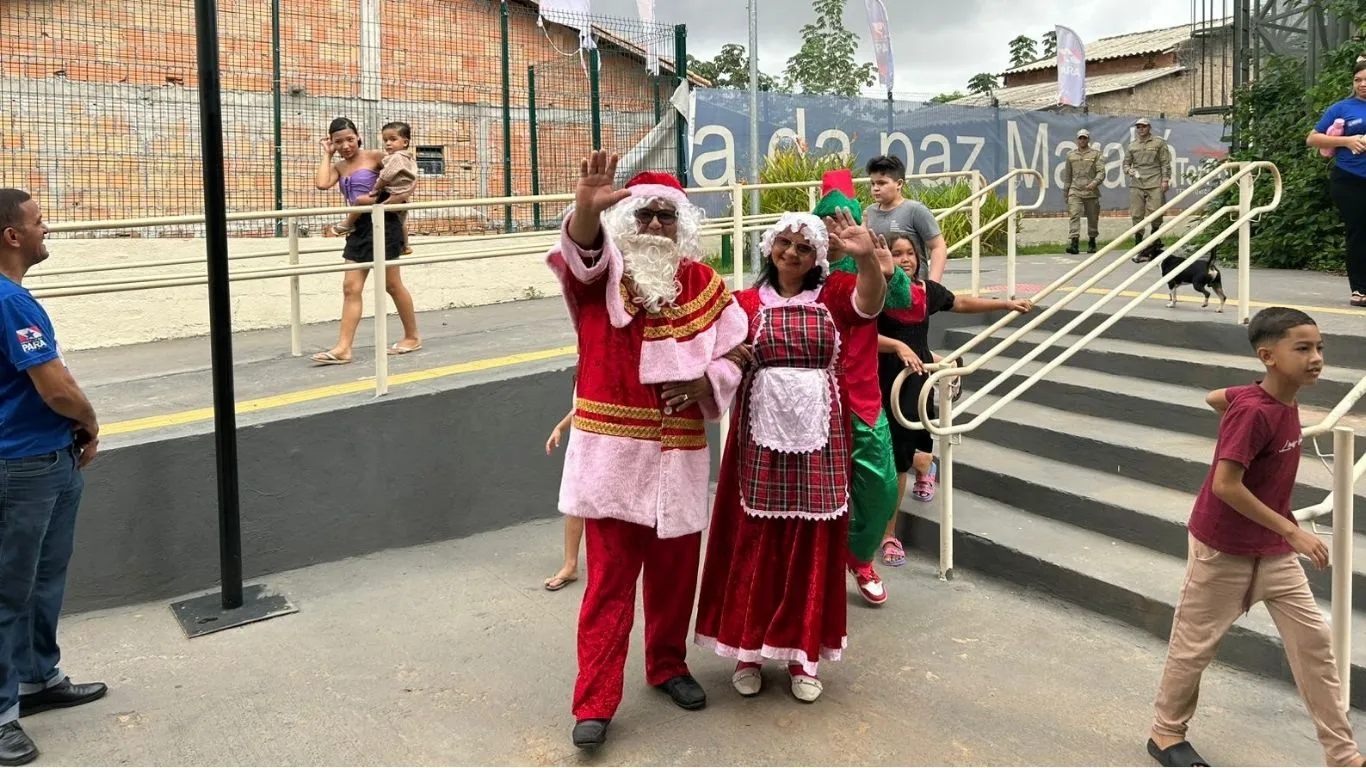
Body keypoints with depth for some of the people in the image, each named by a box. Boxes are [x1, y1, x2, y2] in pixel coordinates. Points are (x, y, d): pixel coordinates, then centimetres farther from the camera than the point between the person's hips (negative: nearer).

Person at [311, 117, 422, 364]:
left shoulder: (374, 157, -4)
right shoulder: (339, 167, 12)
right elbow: (322, 184, -7)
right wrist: (327, 154, 3)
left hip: (382, 223, -6)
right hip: (359, 227, 6)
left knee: (392, 284, 2)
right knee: (350, 288, -1)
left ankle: (412, 336, 18)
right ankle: (343, 348, -4)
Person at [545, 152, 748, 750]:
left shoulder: (702, 283, 6)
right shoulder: (600, 272, -3)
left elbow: (737, 350, 10)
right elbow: (580, 250, -27)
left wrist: (702, 384, -10)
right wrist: (586, 209, -49)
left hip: (679, 455, 3)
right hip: (611, 452, -3)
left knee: (675, 572, 14)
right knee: (609, 579, -1)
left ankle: (668, 666, 37)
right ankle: (594, 703, 9)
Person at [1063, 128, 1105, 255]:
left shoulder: (1096, 154, 6)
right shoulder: (1070, 155, 14)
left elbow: (1101, 172, -4)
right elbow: (1067, 175, 20)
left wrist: (1094, 183, -22)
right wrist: (1066, 191, 19)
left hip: (1091, 192, -1)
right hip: (1075, 191, 1)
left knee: (1093, 218, 7)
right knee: (1074, 215, -15)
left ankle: (1092, 242, 21)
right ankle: (1074, 243, -22)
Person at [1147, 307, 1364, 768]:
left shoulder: (1283, 401, -2)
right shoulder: (1254, 412, -26)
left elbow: (1215, 397, 14)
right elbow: (1225, 486, -28)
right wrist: (1292, 531, -25)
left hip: (1273, 549, 8)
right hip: (1224, 548, -8)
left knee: (1312, 640, 8)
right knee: (1197, 642, 8)